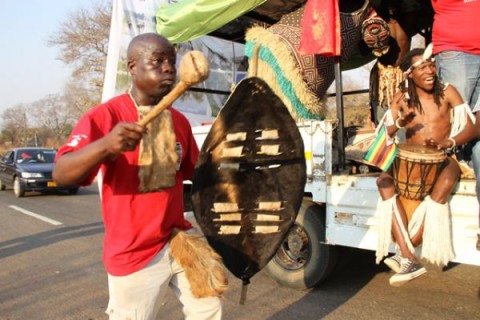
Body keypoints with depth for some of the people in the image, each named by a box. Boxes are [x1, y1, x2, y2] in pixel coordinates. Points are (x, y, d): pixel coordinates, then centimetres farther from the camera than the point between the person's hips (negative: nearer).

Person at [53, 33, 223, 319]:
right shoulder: (105, 115, -15)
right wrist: (104, 146, -44)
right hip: (134, 252, -6)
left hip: (179, 240, 6)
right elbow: (61, 175, -26)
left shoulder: (180, 121, 5)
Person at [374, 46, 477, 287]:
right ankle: (409, 260, -34)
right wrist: (400, 120, -19)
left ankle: (405, 252, -29)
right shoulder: (402, 97, 8)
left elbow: (470, 130, -1)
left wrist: (448, 143, -21)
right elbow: (386, 133, 2)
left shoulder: (447, 92, 5)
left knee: (446, 182, -36)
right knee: (384, 181, -29)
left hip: (442, 159, -1)